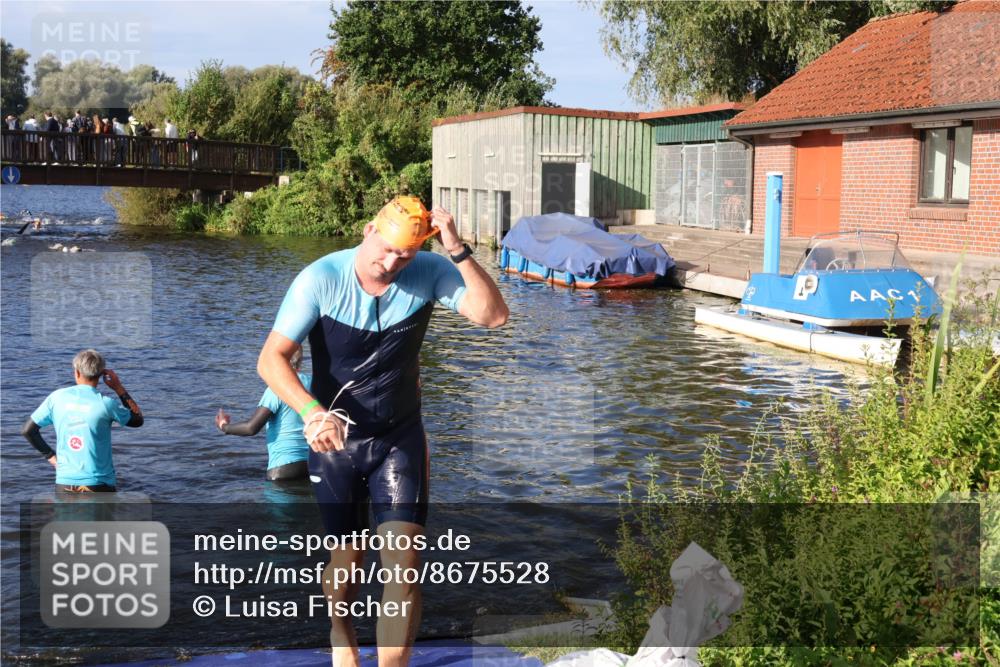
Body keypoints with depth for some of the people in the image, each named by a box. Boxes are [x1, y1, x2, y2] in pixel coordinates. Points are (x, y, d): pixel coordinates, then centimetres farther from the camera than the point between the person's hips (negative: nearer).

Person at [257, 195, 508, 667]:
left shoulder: (429, 273, -13)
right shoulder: (321, 279, -19)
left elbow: (492, 315, -25)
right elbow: (271, 359, -21)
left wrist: (458, 251, -34)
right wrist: (312, 411, -38)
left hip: (400, 437, 1)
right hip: (334, 437, -1)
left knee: (403, 560, -12)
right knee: (346, 556, 14)